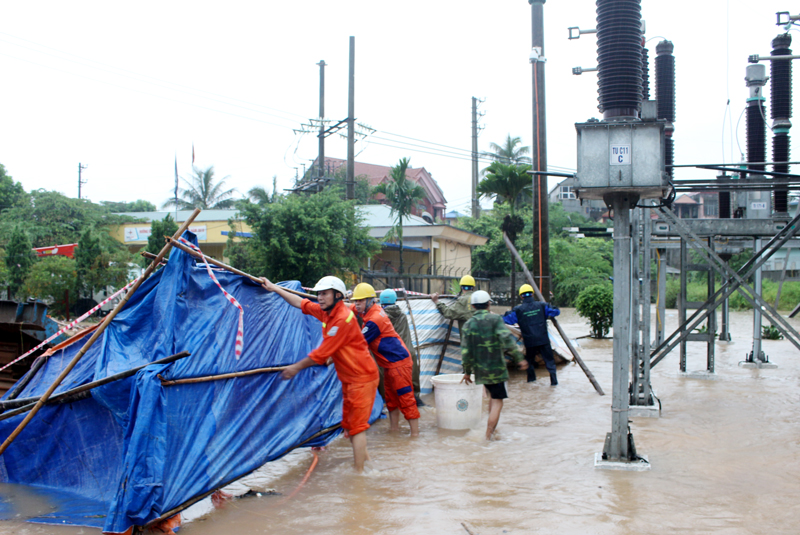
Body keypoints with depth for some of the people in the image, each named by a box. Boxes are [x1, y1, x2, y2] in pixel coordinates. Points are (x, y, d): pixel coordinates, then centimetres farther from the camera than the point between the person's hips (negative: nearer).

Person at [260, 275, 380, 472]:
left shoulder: (343, 319, -23)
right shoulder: (326, 312, 5)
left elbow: (322, 353, -20)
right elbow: (302, 303, 20)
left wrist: (297, 367, -9)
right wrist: (275, 288, 21)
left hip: (361, 378, -10)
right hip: (349, 379, 10)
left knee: (356, 426, -8)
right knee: (349, 426, 17)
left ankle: (359, 473, -5)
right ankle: (364, 457, 30)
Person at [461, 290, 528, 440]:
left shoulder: (468, 324, 2)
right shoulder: (495, 319, -8)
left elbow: (465, 351, 1)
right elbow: (507, 339, -21)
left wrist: (467, 372, 10)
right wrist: (519, 358, -19)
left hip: (480, 370, 5)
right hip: (496, 368, -5)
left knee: (493, 396, 25)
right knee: (497, 401, 1)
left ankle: (492, 428, 31)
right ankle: (488, 436, -4)